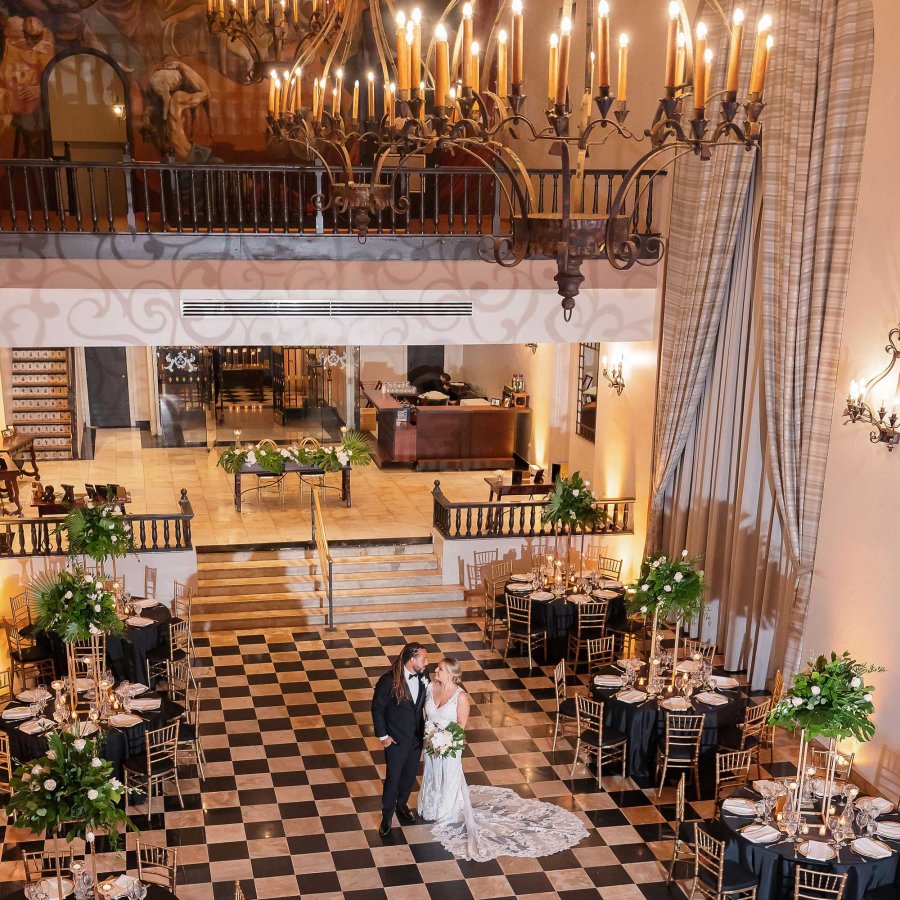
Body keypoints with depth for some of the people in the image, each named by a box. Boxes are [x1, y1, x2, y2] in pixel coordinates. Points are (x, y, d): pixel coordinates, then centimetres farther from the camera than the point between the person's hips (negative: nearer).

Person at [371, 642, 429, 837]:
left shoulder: (423, 676, -11)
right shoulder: (389, 681, -26)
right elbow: (377, 708, -14)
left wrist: (425, 729, 1)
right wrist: (382, 735, -10)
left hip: (416, 738, 5)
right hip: (396, 740, -5)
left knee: (410, 776, 21)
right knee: (393, 778, 10)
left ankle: (401, 804, 47)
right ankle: (387, 815, 31)